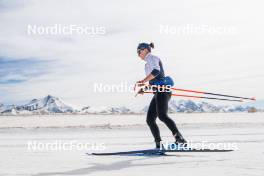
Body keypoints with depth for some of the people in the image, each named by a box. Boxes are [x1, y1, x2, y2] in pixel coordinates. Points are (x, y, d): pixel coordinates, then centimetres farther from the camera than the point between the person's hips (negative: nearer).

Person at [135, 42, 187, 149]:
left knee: (162, 115, -26)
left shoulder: (151, 58, 2)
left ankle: (180, 139, -33)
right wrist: (144, 89, 23)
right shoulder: (149, 63, 30)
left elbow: (156, 71, -18)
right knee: (150, 120, 1)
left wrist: (143, 81, -23)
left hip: (162, 90, -10)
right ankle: (159, 145, -4)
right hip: (158, 93, 10)